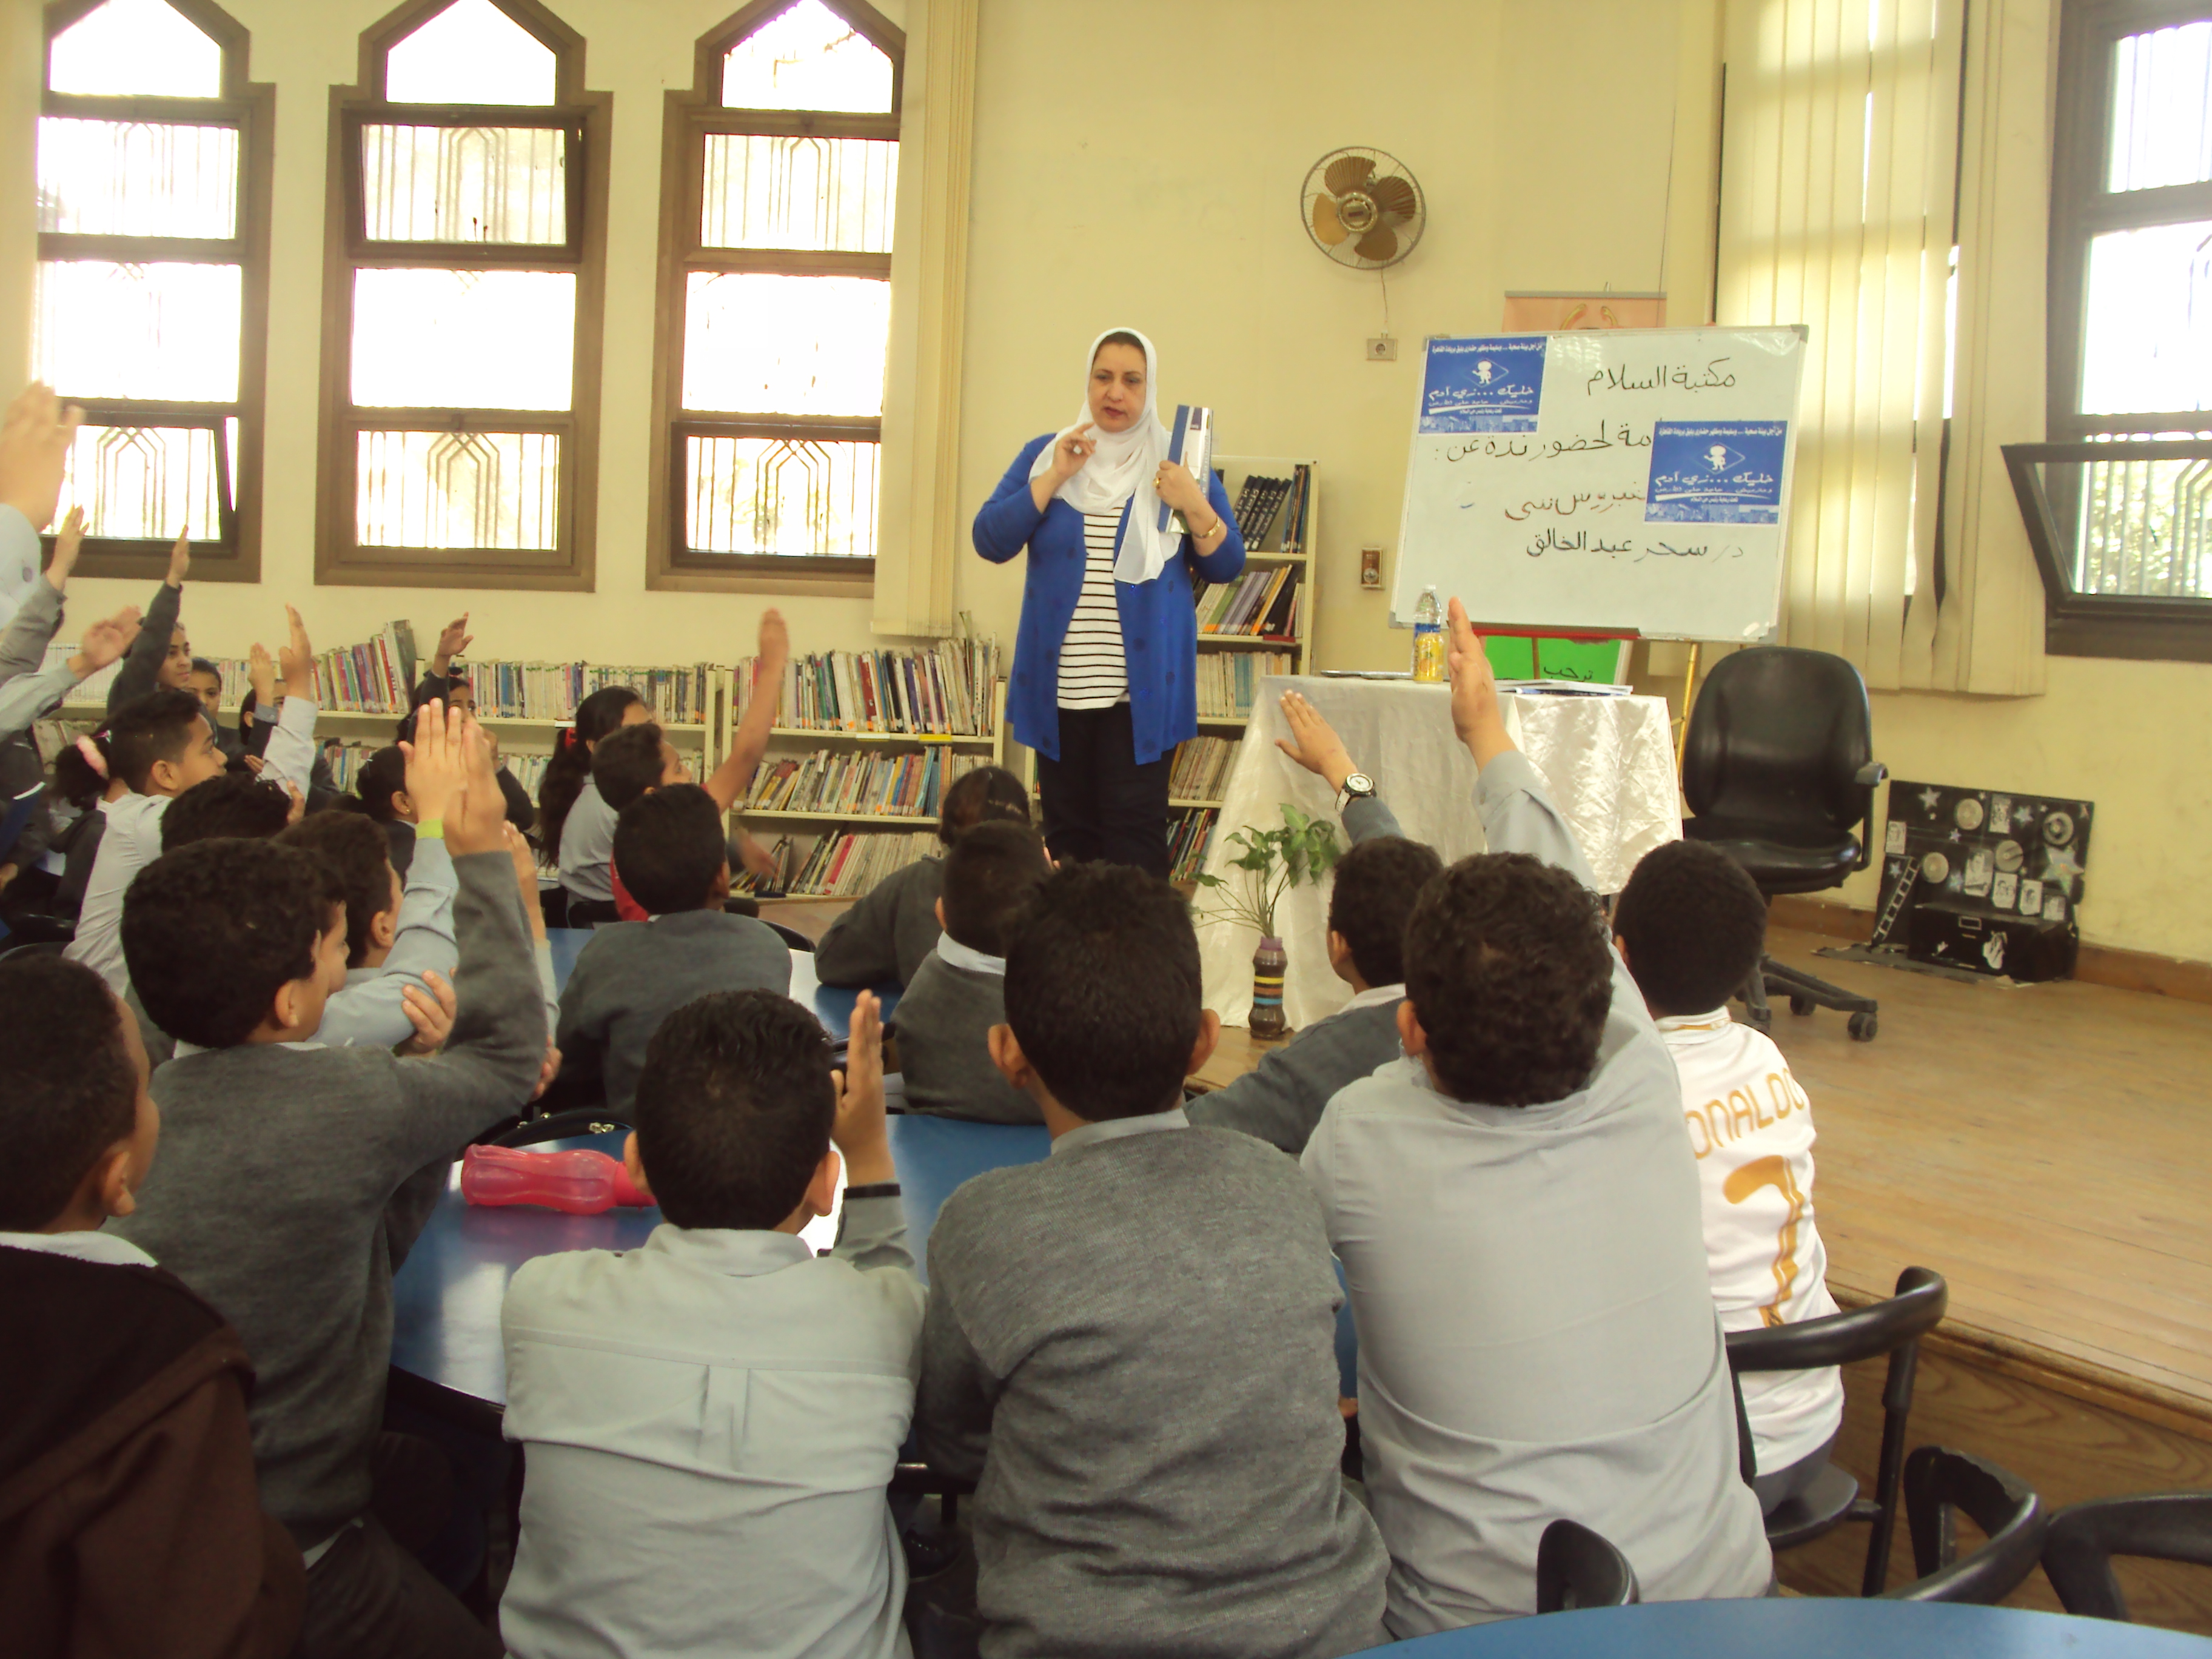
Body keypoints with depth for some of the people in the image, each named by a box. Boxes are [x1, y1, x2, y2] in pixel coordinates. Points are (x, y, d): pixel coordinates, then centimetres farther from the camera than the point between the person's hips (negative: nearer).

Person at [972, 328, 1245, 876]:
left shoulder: (1178, 464, 6)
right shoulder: (1044, 455, 9)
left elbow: (1227, 566, 5)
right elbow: (990, 541, -1)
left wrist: (1195, 507, -12)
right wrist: (1054, 477, -9)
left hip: (1143, 688, -2)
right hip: (1060, 686, 2)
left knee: (1136, 831, -6)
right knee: (1068, 832, 7)